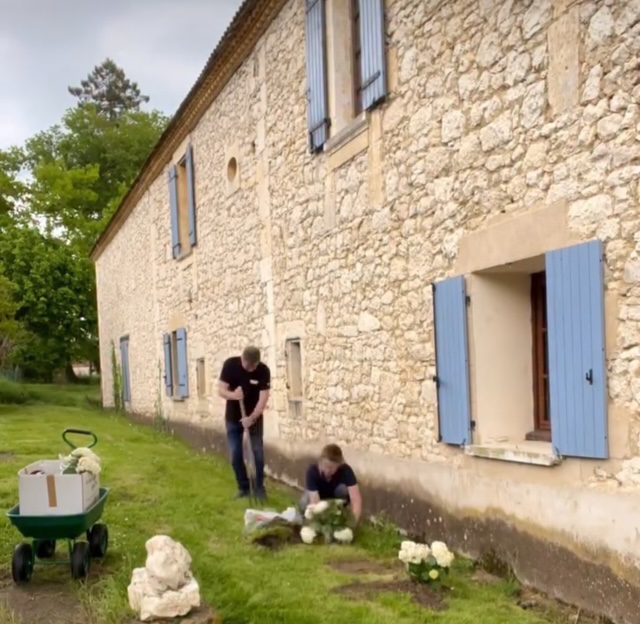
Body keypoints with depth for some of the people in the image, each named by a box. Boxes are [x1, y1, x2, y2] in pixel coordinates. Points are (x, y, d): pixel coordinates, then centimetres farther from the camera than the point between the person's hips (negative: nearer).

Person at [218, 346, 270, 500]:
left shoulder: (263, 371, -19)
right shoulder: (230, 365, -16)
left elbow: (263, 398, -20)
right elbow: (221, 390, -15)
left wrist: (252, 418, -31)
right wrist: (233, 395, -36)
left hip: (254, 416, -1)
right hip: (233, 417, 1)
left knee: (258, 452, -2)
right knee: (235, 454, 2)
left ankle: (259, 487, 11)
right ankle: (243, 487, 15)